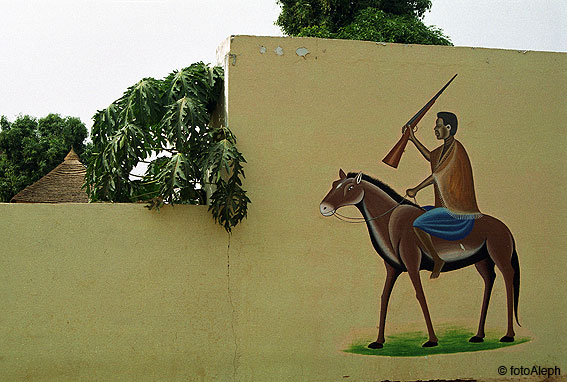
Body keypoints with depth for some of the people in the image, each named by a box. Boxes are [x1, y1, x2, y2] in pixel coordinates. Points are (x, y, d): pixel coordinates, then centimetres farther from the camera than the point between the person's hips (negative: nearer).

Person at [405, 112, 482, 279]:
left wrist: (415, 190, -12)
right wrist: (413, 139, 30)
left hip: (455, 211, -10)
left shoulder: (455, 148, -17)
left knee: (417, 224, -20)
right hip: (446, 206, 10)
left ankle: (437, 260, -7)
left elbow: (437, 174, -19)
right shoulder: (446, 147, 12)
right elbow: (430, 157, 32)